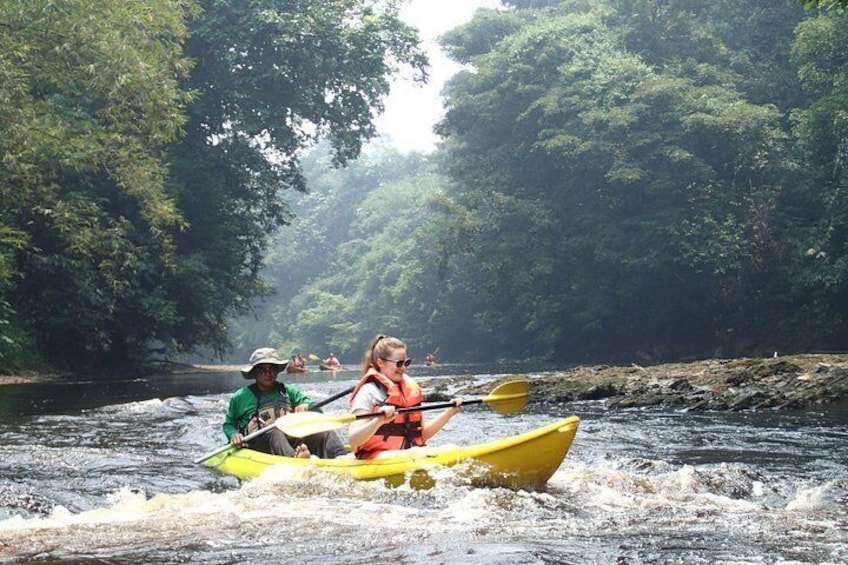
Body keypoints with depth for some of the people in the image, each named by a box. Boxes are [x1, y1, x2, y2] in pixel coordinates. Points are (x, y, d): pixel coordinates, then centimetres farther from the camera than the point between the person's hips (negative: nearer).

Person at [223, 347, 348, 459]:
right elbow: (228, 424, 21)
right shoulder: (240, 397, 14)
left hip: (292, 439, 3)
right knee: (274, 433, -38)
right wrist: (234, 435, -2)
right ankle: (294, 458, -72)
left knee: (325, 433, -23)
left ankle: (343, 456, -56)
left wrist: (306, 405, -10)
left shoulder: (288, 391, 22)